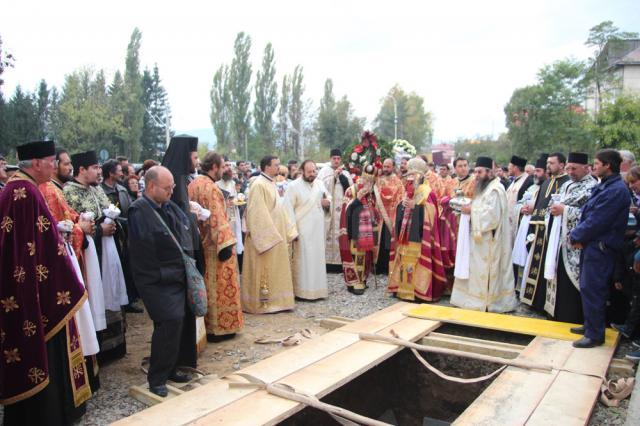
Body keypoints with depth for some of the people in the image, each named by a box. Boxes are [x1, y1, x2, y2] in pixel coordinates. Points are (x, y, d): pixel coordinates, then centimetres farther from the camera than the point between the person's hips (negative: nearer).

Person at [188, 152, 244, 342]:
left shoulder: (193, 184, 9)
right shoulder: (210, 187, -19)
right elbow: (217, 219, -23)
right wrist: (225, 244, -23)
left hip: (200, 243, 9)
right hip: (214, 245, -9)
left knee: (206, 286, 16)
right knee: (218, 286, 1)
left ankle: (206, 324, 25)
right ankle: (218, 328, 8)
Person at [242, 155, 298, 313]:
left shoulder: (271, 183, 13)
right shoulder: (258, 185, -16)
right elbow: (257, 213, -20)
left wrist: (289, 231, 15)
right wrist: (268, 237, -22)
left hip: (275, 234, 9)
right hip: (264, 236, -9)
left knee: (275, 268, 13)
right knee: (264, 269, -1)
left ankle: (273, 299, 22)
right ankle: (262, 302, 8)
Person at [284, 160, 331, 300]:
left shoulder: (320, 184, 7)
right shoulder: (294, 186, -9)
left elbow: (328, 198, 21)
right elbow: (288, 209, -11)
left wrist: (327, 201, -4)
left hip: (318, 228, 6)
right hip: (302, 229, -6)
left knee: (318, 257, 11)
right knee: (303, 259, -2)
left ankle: (317, 288, 22)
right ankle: (303, 290, 6)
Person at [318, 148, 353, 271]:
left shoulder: (345, 173, 16)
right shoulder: (324, 171, 4)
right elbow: (321, 186, -12)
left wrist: (341, 176, -6)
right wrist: (334, 175, -13)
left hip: (341, 208, 4)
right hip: (328, 207, -4)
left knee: (340, 233, 1)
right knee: (327, 233, -8)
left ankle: (338, 260, 7)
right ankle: (326, 260, -4)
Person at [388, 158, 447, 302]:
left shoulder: (428, 193, -8)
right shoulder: (407, 191, 15)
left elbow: (429, 215, -14)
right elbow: (400, 212, 18)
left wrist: (414, 206, -18)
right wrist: (403, 206, -2)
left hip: (418, 236, -7)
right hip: (406, 235, 7)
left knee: (417, 261, -9)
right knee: (406, 260, 9)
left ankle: (419, 290, -3)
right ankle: (404, 288, 16)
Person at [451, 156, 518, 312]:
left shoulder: (495, 189, -16)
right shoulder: (484, 187, 16)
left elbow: (491, 214, -25)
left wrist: (472, 210, -17)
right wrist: (470, 208, 4)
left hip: (488, 241, -10)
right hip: (480, 237, 10)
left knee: (485, 272, -3)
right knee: (477, 270, 13)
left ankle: (486, 302, 5)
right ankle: (477, 299, 20)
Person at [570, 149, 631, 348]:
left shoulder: (616, 190, -19)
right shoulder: (602, 186, 12)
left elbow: (596, 222, -21)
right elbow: (586, 214, 12)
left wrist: (576, 236, -9)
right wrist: (577, 234, -2)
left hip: (600, 248, -10)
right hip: (591, 244, 10)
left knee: (591, 290, -4)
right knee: (588, 288, 18)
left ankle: (595, 335, 7)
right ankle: (591, 325, 32)